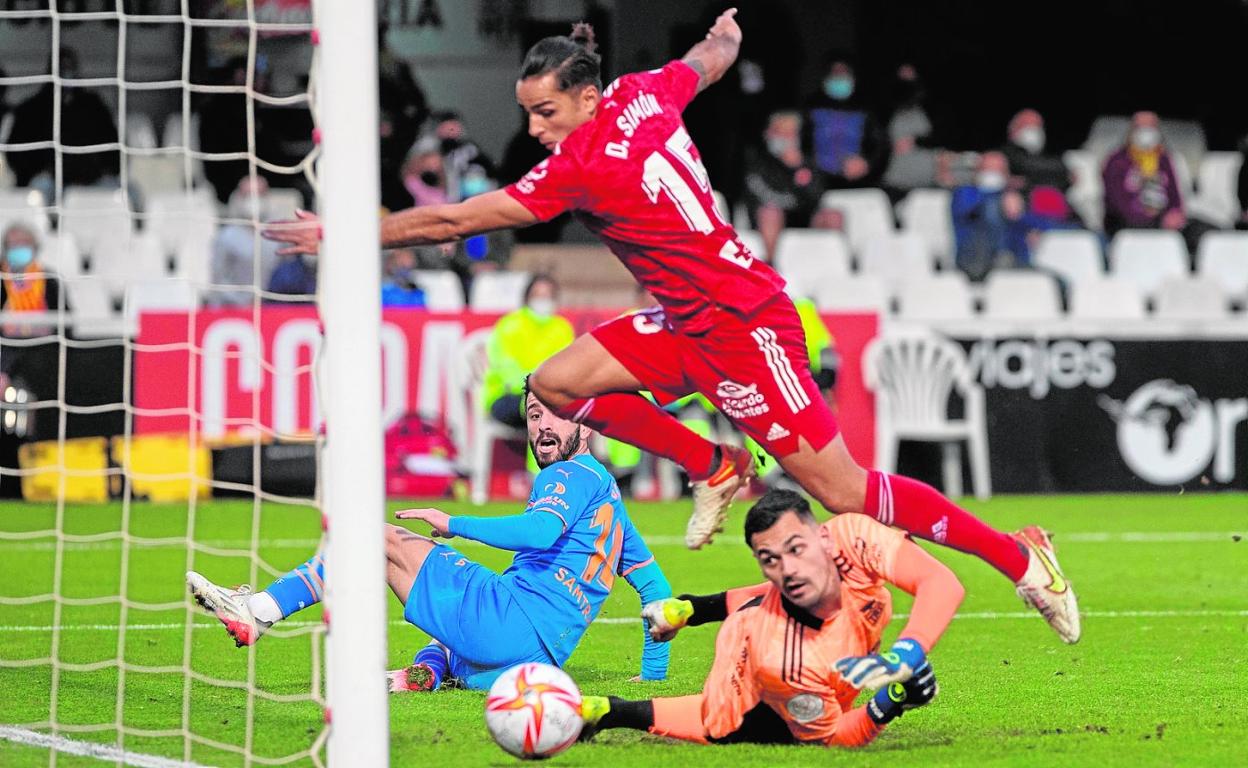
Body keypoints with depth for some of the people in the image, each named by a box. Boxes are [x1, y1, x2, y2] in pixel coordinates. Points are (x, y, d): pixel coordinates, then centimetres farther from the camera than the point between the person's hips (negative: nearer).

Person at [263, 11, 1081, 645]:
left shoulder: (585, 169, -22)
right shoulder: (645, 95, -1)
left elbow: (453, 221, -19)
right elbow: (711, 56, 21)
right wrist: (727, 32, 45)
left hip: (743, 326, -9)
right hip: (693, 323, 9)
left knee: (844, 492, -7)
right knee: (559, 381, 2)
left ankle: (1021, 559, 3)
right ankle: (716, 469, 15)